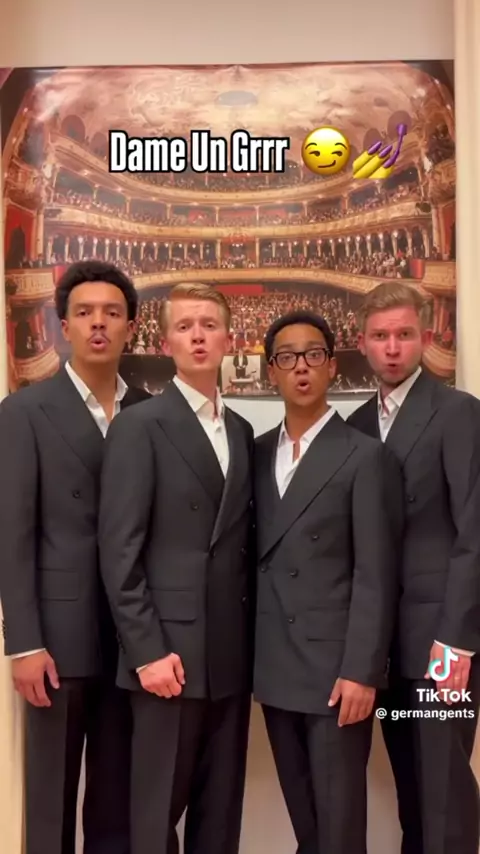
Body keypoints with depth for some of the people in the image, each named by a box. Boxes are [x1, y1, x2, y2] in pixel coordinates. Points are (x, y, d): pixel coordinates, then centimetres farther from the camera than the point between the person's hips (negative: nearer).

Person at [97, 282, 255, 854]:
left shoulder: (242, 432, 13)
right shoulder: (140, 426, -6)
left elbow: (242, 542, 13)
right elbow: (119, 550, -11)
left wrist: (250, 637, 5)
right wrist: (147, 650, -15)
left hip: (231, 653, 6)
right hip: (170, 650, -5)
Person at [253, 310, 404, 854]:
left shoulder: (365, 456, -7)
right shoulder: (257, 454, 9)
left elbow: (375, 576, -10)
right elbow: (258, 558, 9)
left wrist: (362, 671, -14)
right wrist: (251, 654, 5)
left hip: (336, 667, -5)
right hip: (275, 666, 5)